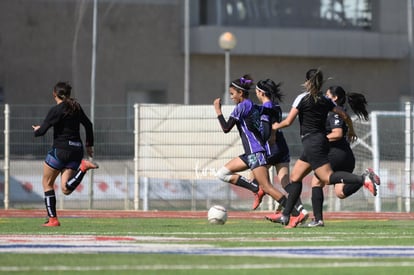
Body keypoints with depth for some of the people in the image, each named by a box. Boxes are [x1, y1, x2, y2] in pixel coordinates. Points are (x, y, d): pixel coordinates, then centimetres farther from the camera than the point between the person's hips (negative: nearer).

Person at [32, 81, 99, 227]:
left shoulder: (55, 110, -10)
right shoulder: (76, 108, 11)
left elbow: (41, 131, -11)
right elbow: (88, 125, 19)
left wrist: (36, 130, 13)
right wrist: (89, 145, 29)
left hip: (60, 150, -6)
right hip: (76, 150, 6)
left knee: (47, 183, 12)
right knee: (66, 189, 3)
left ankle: (52, 219, 8)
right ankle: (82, 167, -18)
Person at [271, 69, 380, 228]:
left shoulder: (302, 98, -6)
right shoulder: (325, 100, 11)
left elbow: (288, 122, -8)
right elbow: (345, 116, 11)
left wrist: (276, 126, 13)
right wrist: (351, 130, 29)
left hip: (311, 142, -8)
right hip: (322, 140, 8)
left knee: (328, 177, -17)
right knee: (295, 177, 14)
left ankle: (363, 178, -34)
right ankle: (285, 217, 16)